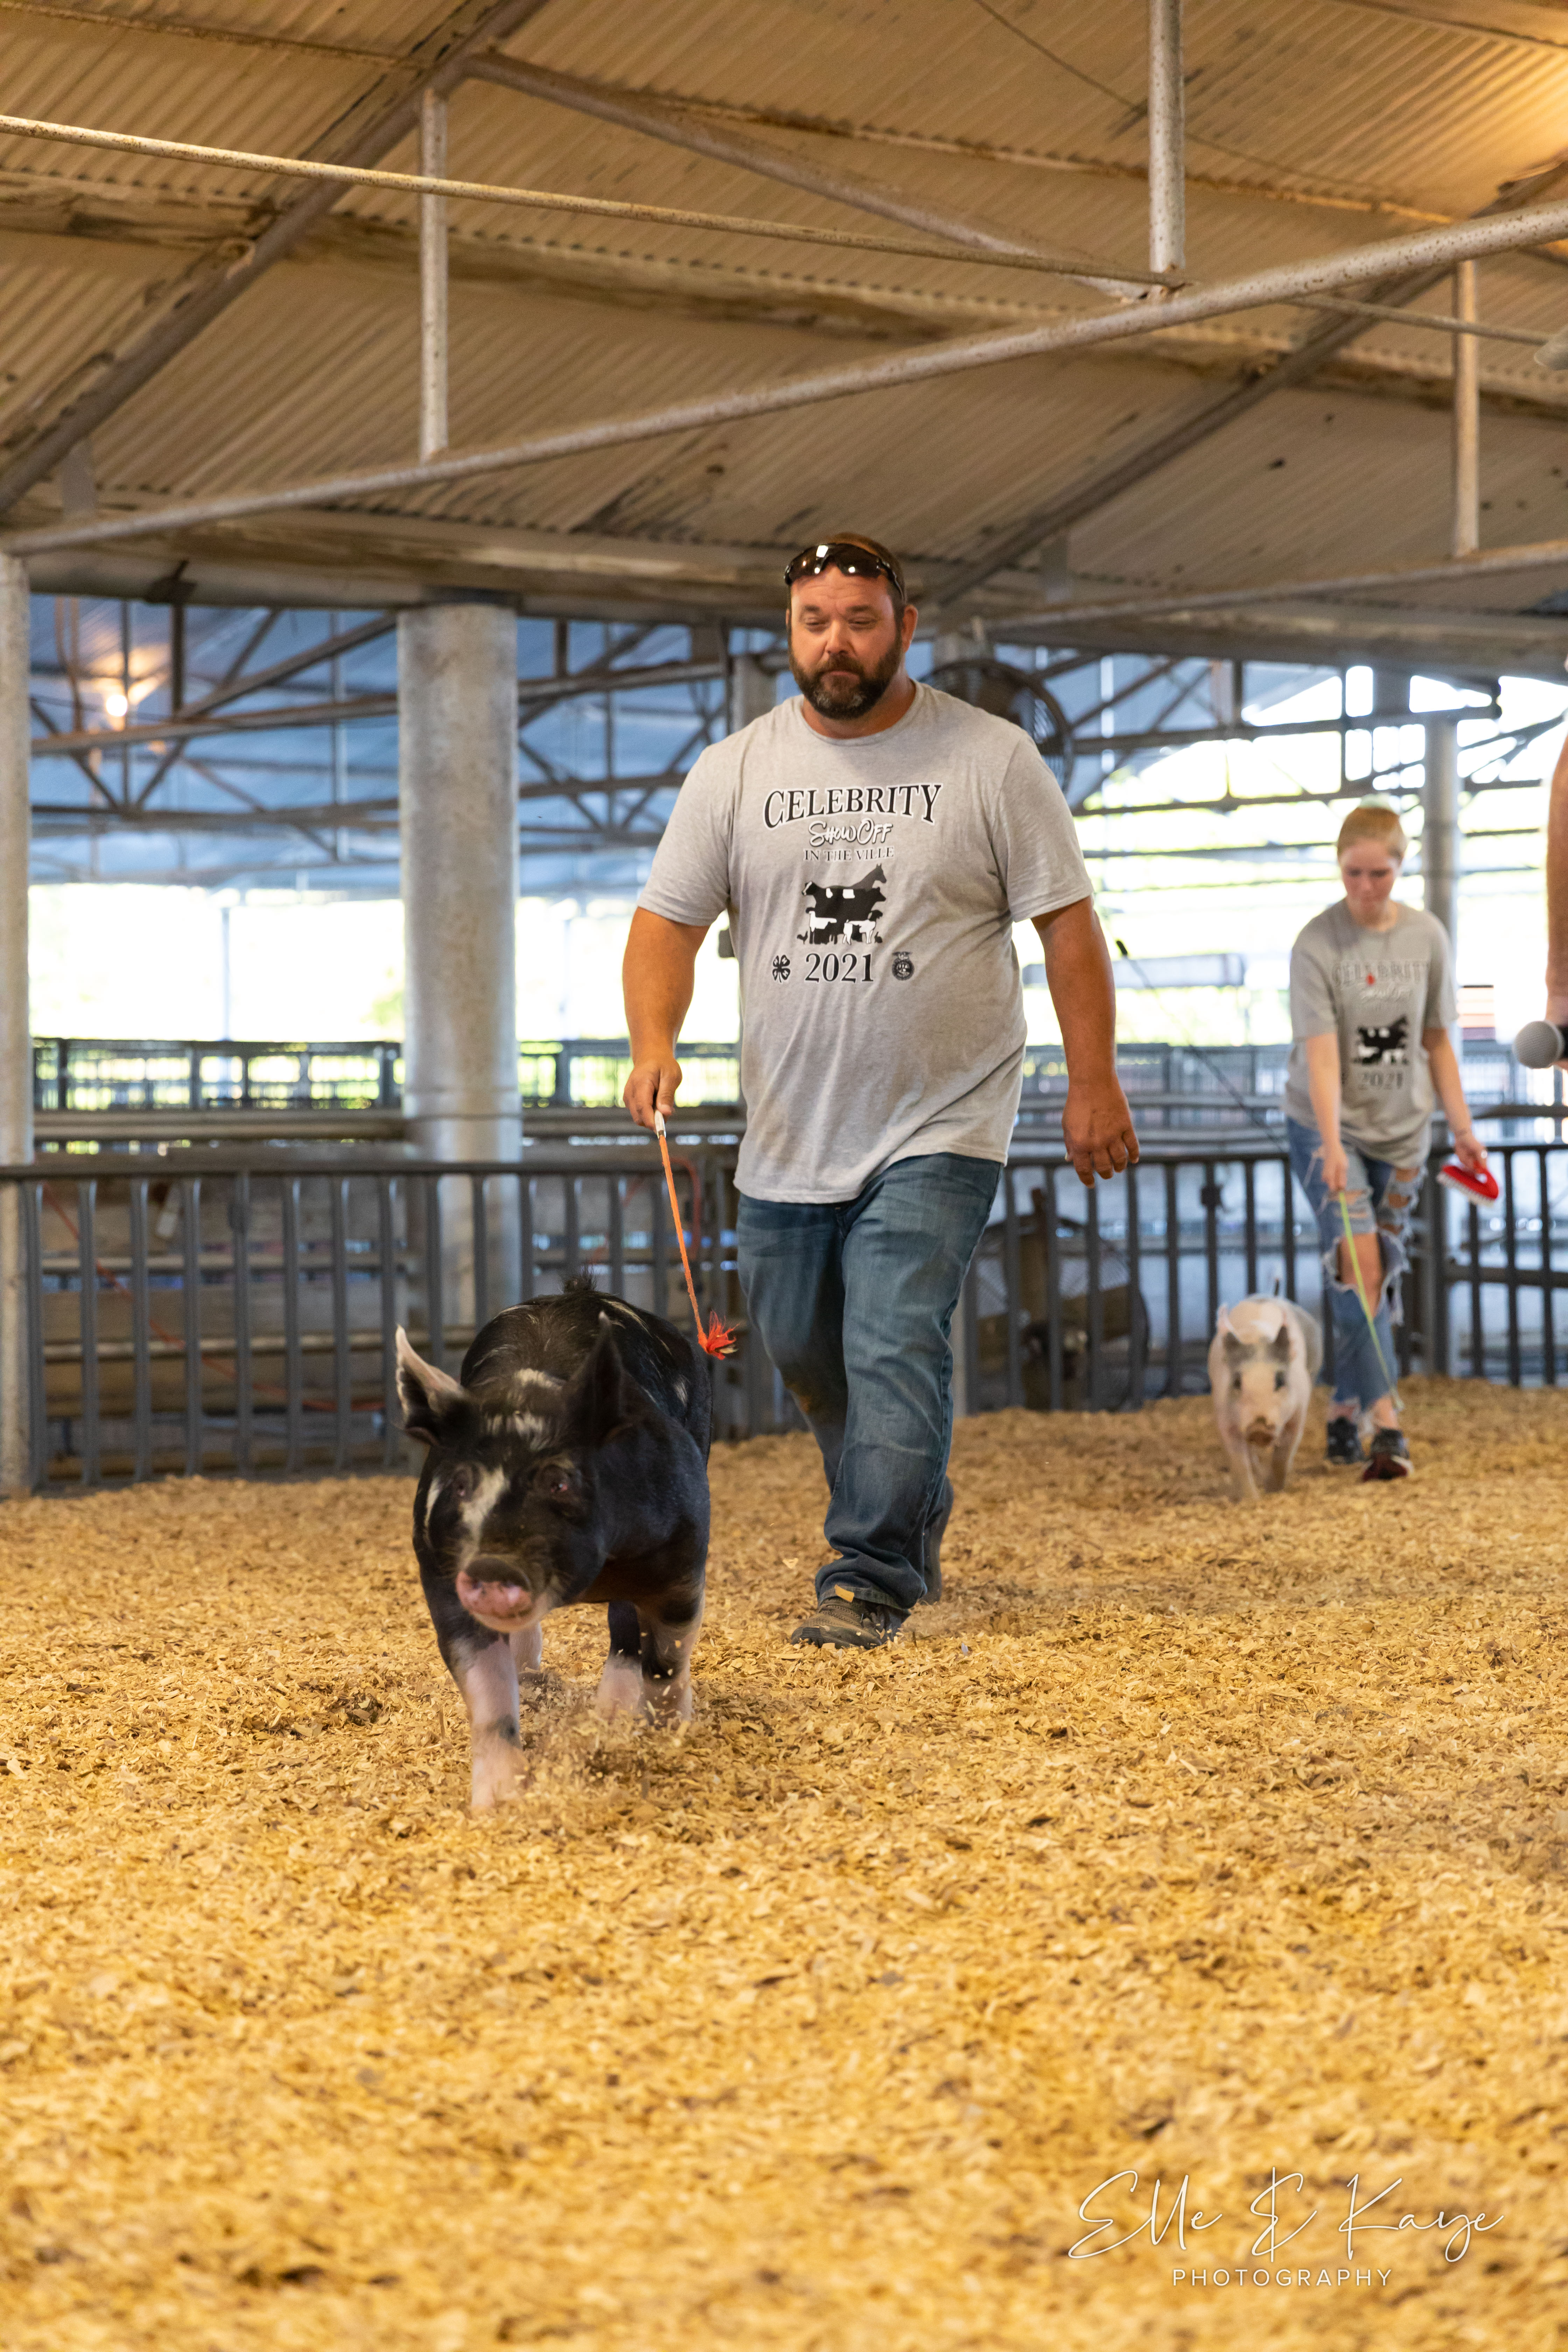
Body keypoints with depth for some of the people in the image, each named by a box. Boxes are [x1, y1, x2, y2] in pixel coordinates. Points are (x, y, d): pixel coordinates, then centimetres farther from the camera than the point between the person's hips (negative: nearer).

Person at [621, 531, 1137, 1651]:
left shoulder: (991, 759, -4)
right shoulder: (734, 771, 3)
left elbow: (1068, 924, -2)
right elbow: (667, 921, 3)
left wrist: (1094, 1081, -6)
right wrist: (654, 1042, -15)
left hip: (939, 1130, -4)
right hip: (788, 1139, 4)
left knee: (896, 1349, -17)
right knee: (809, 1358, 15)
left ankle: (871, 1582, -13)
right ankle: (915, 1526, 37)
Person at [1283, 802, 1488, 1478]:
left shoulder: (1428, 938, 0)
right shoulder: (1318, 945, -14)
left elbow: (1437, 1040, 9)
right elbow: (1321, 1052, -20)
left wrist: (1462, 1129, 7)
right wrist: (1332, 1147, -29)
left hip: (1402, 1129, 4)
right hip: (1326, 1126, -4)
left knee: (1381, 1276, 8)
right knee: (1358, 1263, -18)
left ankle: (1345, 1413, 21)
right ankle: (1385, 1421, -22)